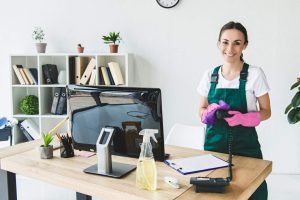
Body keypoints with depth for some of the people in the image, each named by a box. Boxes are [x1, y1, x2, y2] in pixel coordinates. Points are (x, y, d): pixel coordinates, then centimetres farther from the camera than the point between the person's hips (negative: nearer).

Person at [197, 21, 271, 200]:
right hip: (214, 142, 3)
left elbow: (266, 112, 0)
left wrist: (243, 118, -19)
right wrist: (210, 112, -11)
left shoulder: (255, 74, -6)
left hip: (245, 145, -2)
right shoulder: (210, 75, 3)